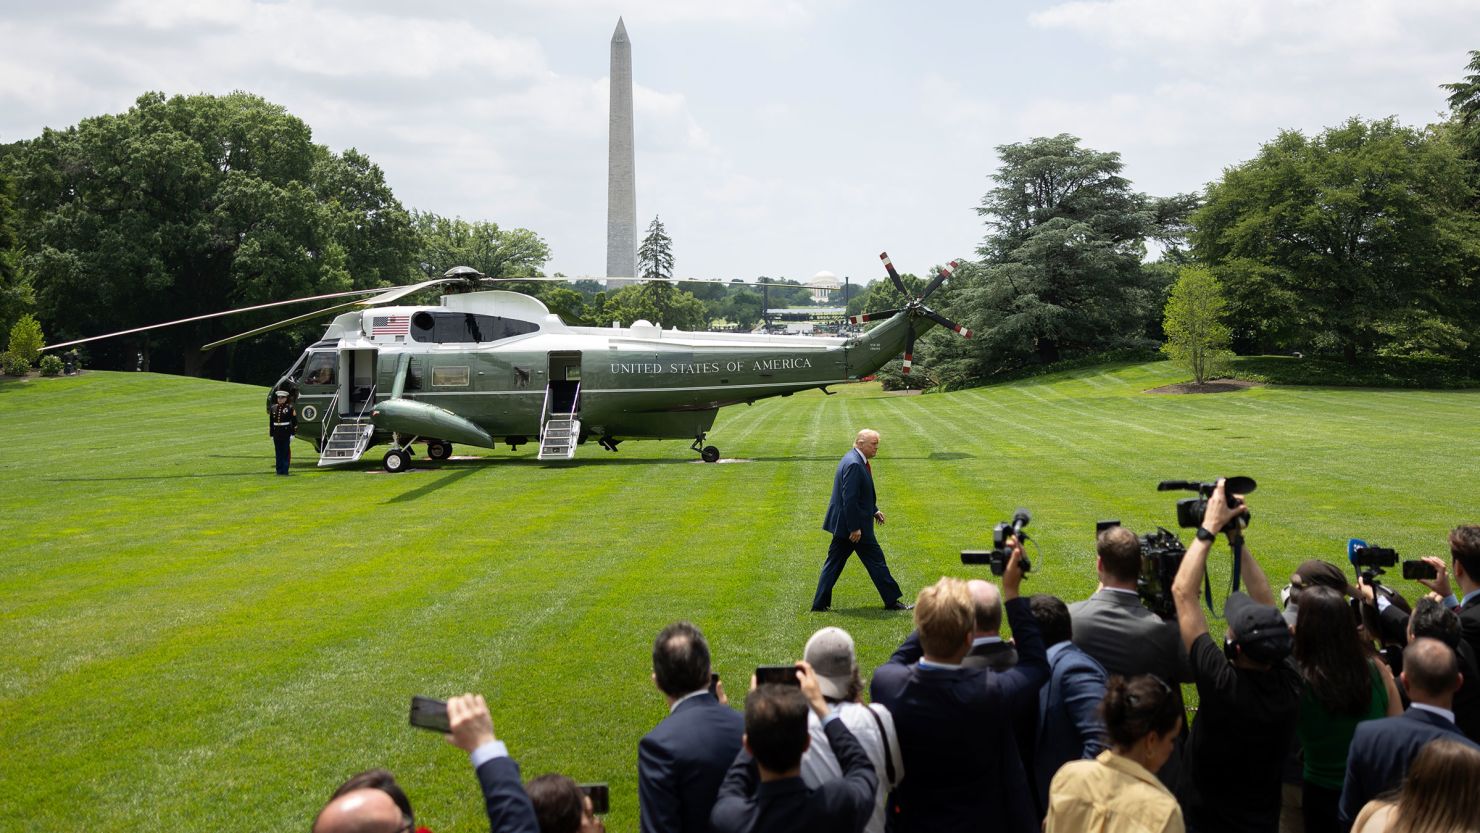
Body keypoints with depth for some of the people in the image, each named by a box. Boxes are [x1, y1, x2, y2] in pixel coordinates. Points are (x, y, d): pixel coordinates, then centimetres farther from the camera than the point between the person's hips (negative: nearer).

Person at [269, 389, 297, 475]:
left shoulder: (290, 408, -3)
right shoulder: (273, 408, 9)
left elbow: (294, 422, -4)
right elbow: (271, 422, 12)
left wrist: (292, 434, -9)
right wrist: (271, 435, 9)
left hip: (286, 433, -4)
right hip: (277, 434, 4)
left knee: (286, 452, -2)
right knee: (278, 452, 7)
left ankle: (285, 470, 3)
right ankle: (279, 470, 12)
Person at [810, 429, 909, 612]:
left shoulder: (854, 460, 13)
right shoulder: (854, 464, -21)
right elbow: (849, 498, -24)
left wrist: (874, 511, 20)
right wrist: (855, 528, -22)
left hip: (843, 525, 10)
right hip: (854, 525, -10)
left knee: (833, 563, 10)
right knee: (876, 560, 1)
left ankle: (820, 603, 11)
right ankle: (892, 601, 10)